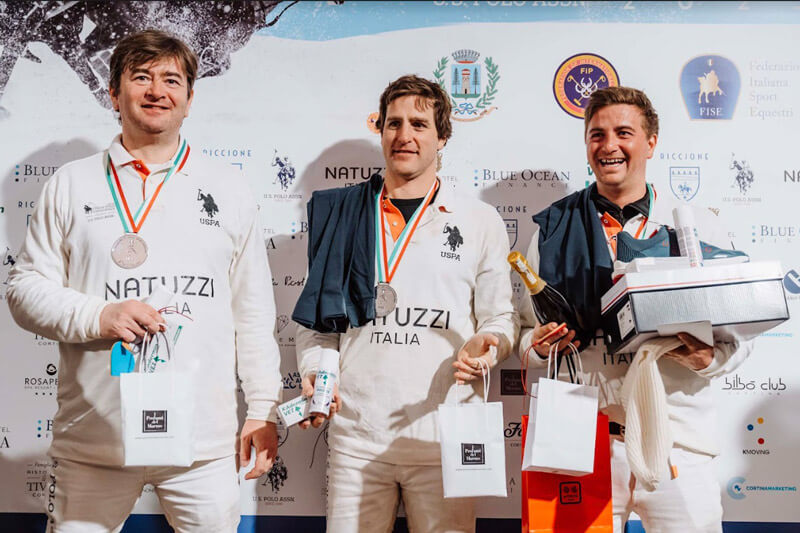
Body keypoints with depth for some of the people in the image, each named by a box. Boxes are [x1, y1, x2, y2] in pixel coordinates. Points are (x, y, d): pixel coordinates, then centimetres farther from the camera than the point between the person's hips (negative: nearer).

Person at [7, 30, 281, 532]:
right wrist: (99, 317, -12)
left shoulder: (228, 189, 9)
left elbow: (254, 309, 8)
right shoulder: (71, 184, 8)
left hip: (206, 440, 0)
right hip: (92, 438, 0)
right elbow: (26, 288, 7)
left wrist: (264, 409, 4)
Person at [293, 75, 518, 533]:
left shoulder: (480, 221, 7)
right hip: (355, 433, 1)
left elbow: (501, 316, 9)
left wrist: (485, 346, -12)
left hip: (442, 439, -1)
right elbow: (317, 317, 14)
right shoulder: (341, 216, 11)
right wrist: (315, 373, -2)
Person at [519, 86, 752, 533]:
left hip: (677, 434, 0)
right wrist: (541, 344, -8)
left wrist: (708, 357, -13)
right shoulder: (553, 228, 8)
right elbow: (529, 332, 13)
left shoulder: (700, 226, 5)